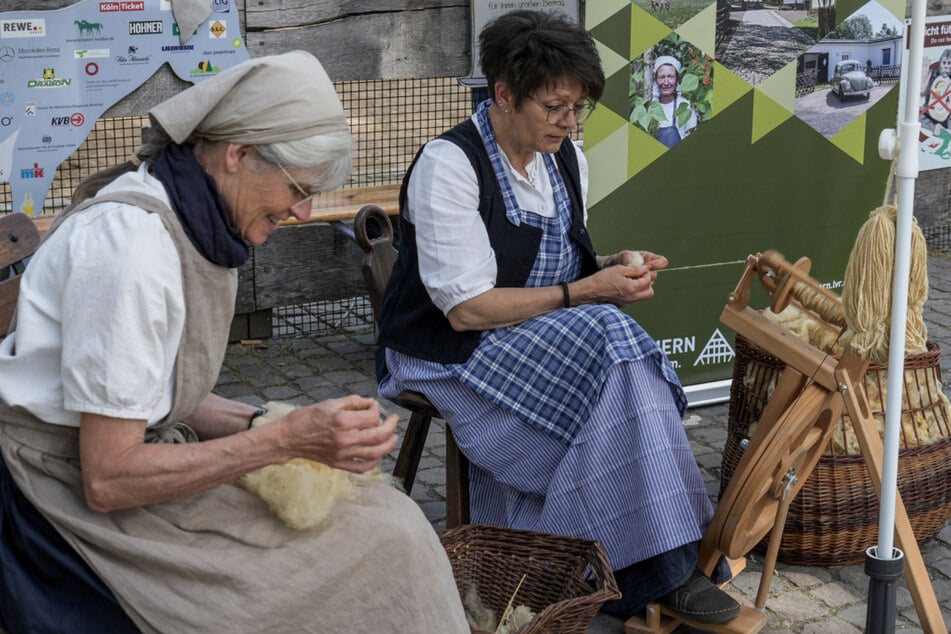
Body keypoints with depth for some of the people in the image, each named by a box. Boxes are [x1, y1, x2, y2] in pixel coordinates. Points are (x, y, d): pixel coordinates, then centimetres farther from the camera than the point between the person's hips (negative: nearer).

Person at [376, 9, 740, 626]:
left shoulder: (567, 159, 7)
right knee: (610, 347, -28)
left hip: (551, 341, 7)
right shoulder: (448, 164, -16)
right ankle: (658, 569, -20)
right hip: (452, 352, -7)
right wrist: (586, 290, -22)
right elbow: (466, 308, -21)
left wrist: (614, 267, -6)